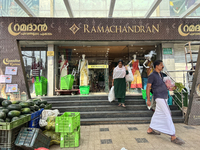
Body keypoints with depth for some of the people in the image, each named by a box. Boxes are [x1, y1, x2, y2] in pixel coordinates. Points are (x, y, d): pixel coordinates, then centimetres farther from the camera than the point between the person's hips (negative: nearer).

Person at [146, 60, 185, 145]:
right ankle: (173, 137, -5)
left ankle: (150, 130, 25)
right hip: (159, 97, -9)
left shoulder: (161, 74, 15)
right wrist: (148, 100, -13)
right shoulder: (152, 75, -11)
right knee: (168, 115, -10)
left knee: (158, 114, 13)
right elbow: (148, 88, -11)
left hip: (164, 97, 9)